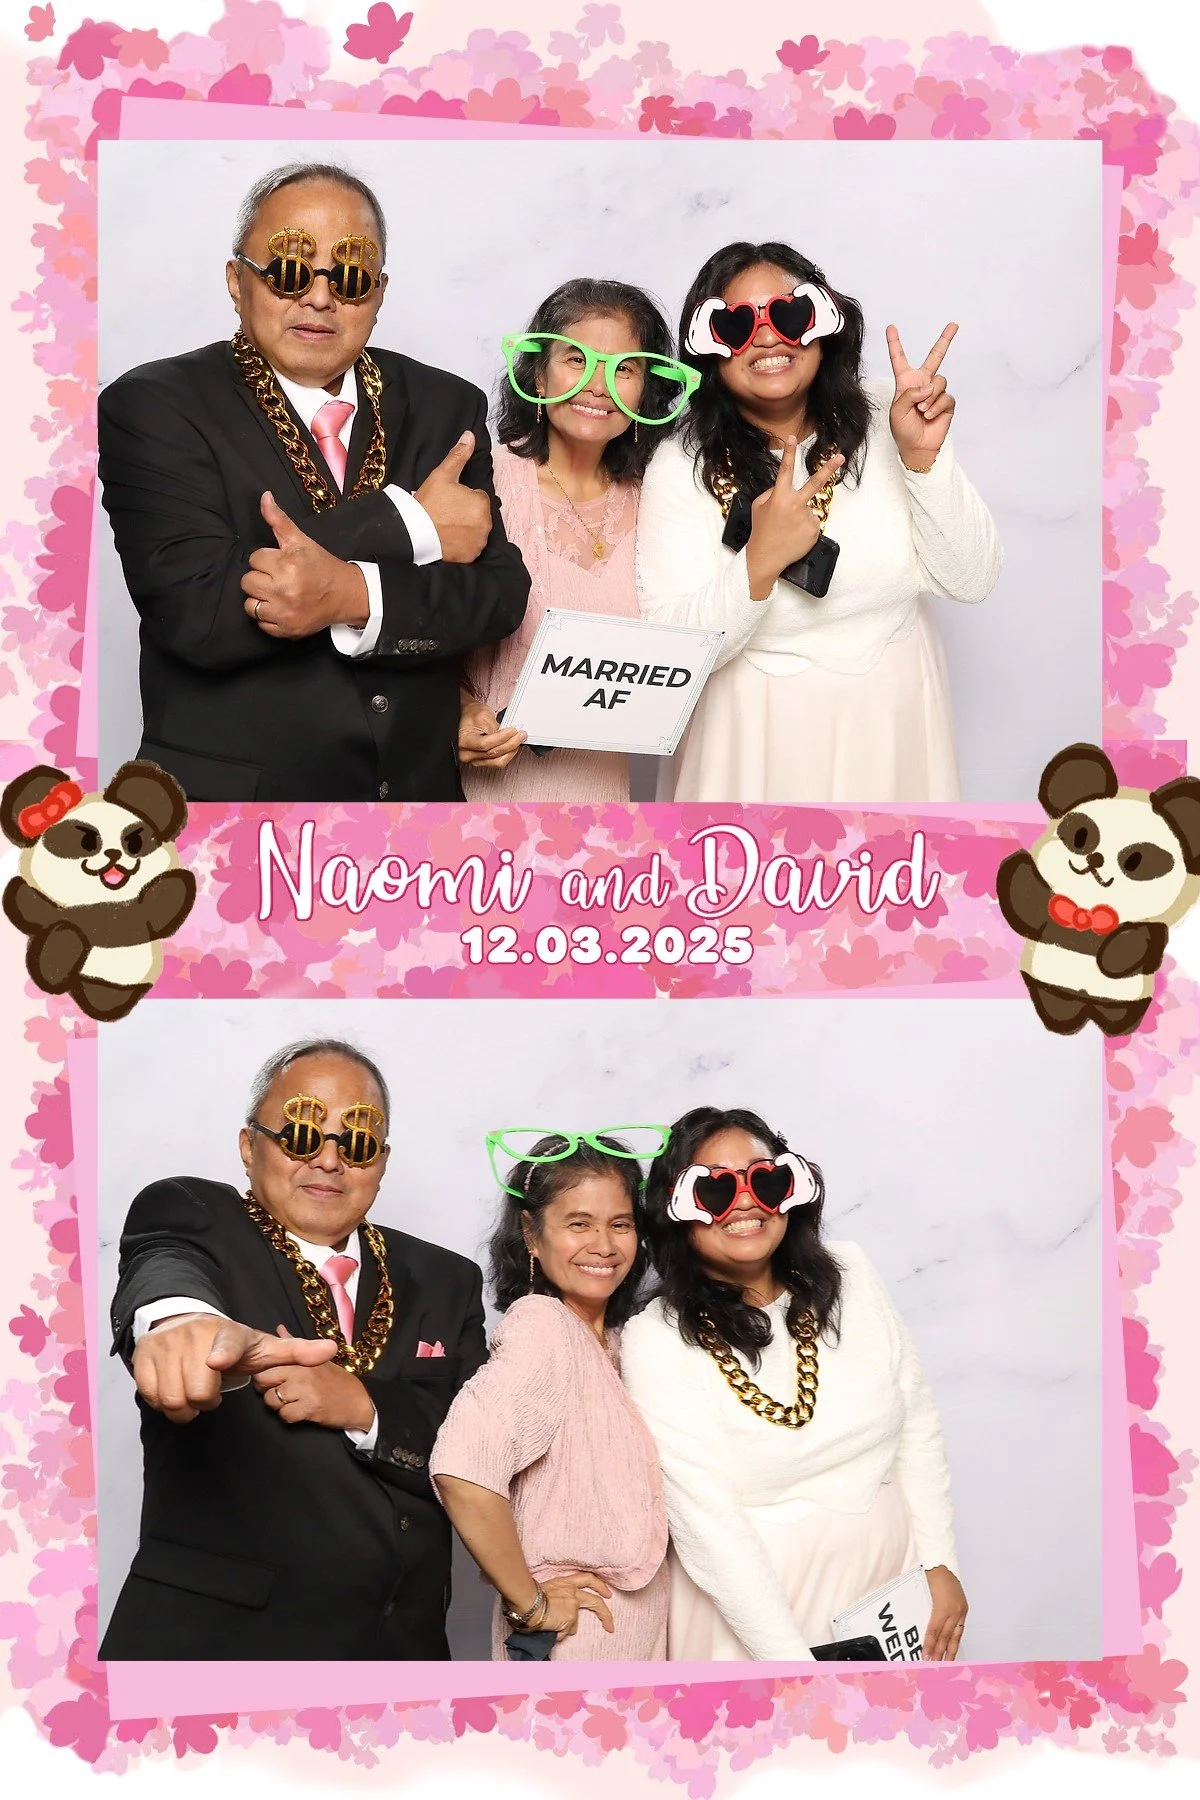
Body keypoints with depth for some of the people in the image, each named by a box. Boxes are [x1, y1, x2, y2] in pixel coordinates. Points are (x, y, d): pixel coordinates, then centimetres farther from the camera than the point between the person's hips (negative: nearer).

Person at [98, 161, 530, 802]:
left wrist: (354, 596, -25)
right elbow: (195, 611, -21)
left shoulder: (447, 407, 2)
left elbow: (498, 592, -7)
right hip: (230, 788, -3)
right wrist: (409, 522, -19)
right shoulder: (152, 407, -9)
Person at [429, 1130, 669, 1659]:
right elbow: (462, 1466, -30)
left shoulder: (611, 1338, 7)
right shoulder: (541, 1324, -17)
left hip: (637, 1630, 8)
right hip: (570, 1636, -7)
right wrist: (528, 1603, -21)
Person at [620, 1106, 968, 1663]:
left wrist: (939, 1561, -2)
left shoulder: (850, 1277, -3)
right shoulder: (657, 1340, -17)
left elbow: (916, 1422, 3)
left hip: (888, 1576, 4)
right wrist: (793, 1660, -23)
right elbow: (706, 1521, -20)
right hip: (749, 1598, -4)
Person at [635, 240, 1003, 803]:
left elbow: (970, 581, -10)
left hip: (890, 729, 3)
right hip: (758, 742, -2)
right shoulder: (680, 471, -13)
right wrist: (759, 562, -32)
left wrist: (922, 458, -22)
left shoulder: (883, 421, -7)